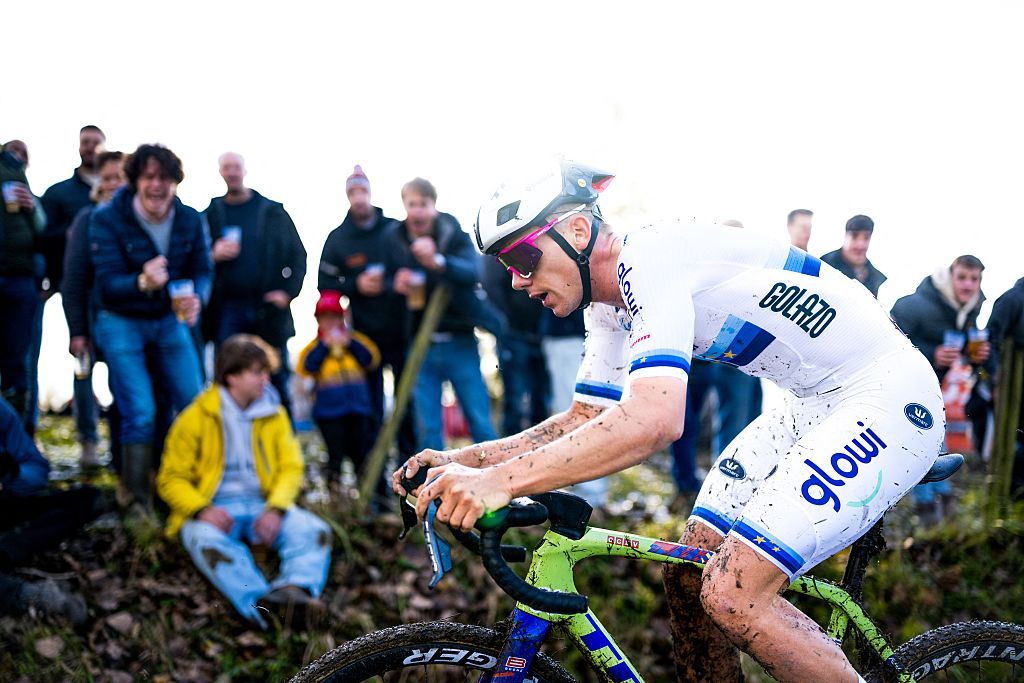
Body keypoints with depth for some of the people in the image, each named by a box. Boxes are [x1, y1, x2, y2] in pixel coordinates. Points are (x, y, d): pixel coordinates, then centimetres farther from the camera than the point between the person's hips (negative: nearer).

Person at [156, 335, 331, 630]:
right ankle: (261, 603, -59)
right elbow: (171, 479, 0)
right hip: (212, 510, -4)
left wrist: (275, 509, -14)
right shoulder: (195, 417, 0)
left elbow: (291, 467, 7)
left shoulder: (274, 415, 11)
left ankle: (296, 588, -53)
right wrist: (202, 510, -20)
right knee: (207, 540, -38)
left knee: (314, 529, -24)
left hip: (262, 505, 4)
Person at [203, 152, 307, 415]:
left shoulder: (273, 212, 8)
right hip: (226, 312, 0)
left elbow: (297, 255, 7)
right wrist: (213, 257, -12)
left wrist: (288, 292, -7)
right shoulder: (210, 216, 9)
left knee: (277, 384, 3)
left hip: (268, 311, 0)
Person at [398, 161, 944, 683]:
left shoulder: (651, 259, -22)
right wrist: (458, 461, 2)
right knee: (688, 578, 5)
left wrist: (500, 480, -39)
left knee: (732, 597, -20)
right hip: (819, 404, 10)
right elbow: (583, 423, 14)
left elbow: (654, 419, -35)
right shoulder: (610, 307, 9)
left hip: (888, 395, -10)